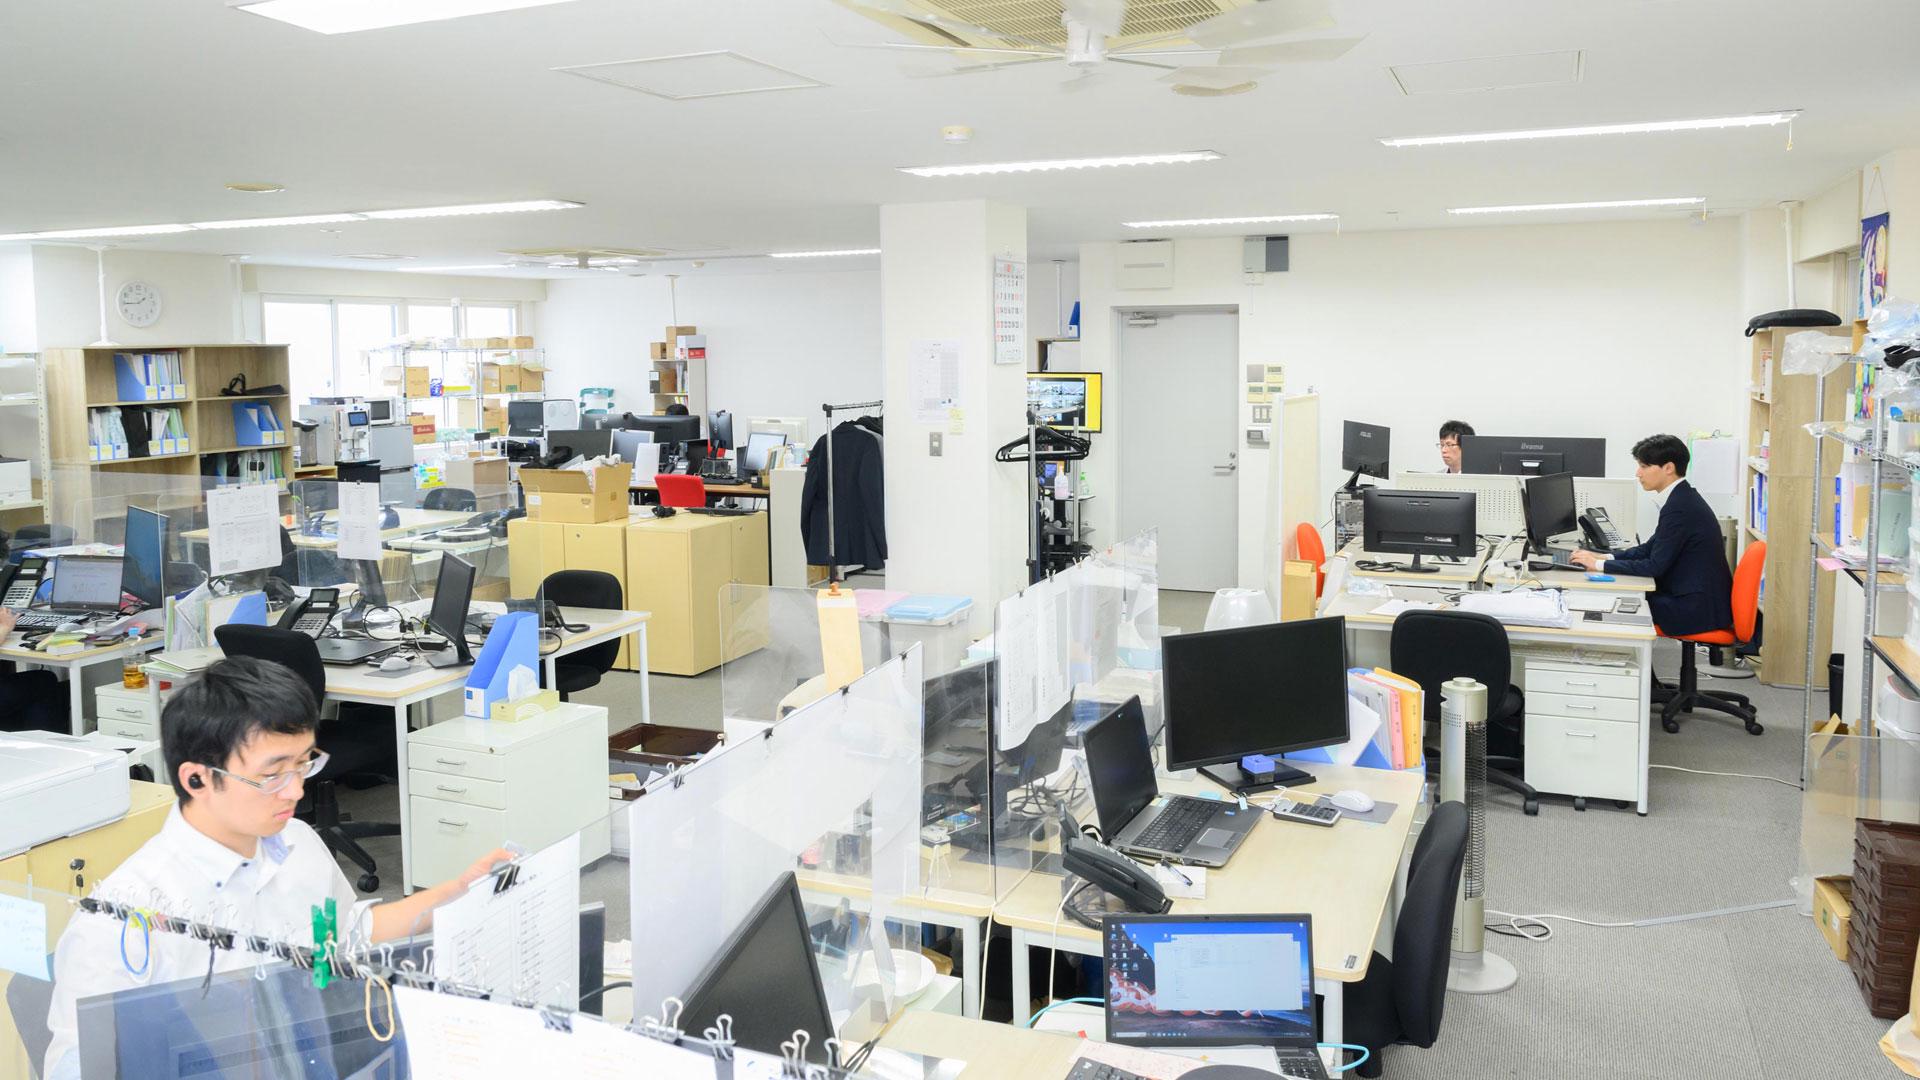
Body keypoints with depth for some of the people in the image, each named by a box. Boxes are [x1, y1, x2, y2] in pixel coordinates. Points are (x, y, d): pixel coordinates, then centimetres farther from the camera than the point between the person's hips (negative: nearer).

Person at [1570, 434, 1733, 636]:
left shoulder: (1679, 507, -21)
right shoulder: (1681, 498, 9)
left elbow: (1655, 566, -19)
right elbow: (1652, 548, 16)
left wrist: (1600, 565, -14)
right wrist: (1604, 557, 5)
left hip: (1699, 608, -9)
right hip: (1700, 599, 9)